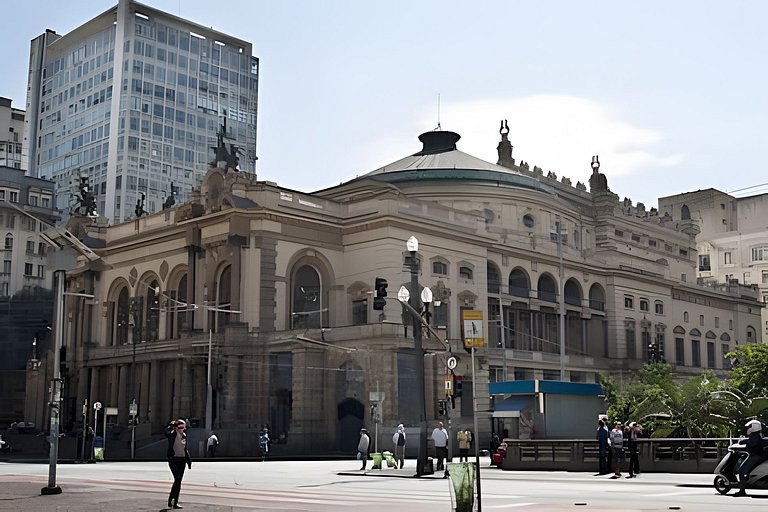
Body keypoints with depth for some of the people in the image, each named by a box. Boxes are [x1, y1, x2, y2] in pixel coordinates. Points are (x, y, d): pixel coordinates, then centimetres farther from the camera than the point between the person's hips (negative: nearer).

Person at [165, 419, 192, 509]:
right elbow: (166, 432, -25)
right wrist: (171, 425, -13)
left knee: (178, 481, 7)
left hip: (182, 460, 6)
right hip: (173, 459, -6)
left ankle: (174, 502, 13)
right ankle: (171, 499, -7)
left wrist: (189, 460, 17)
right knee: (177, 479, -16)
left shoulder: (184, 435, 11)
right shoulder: (172, 434, -5)